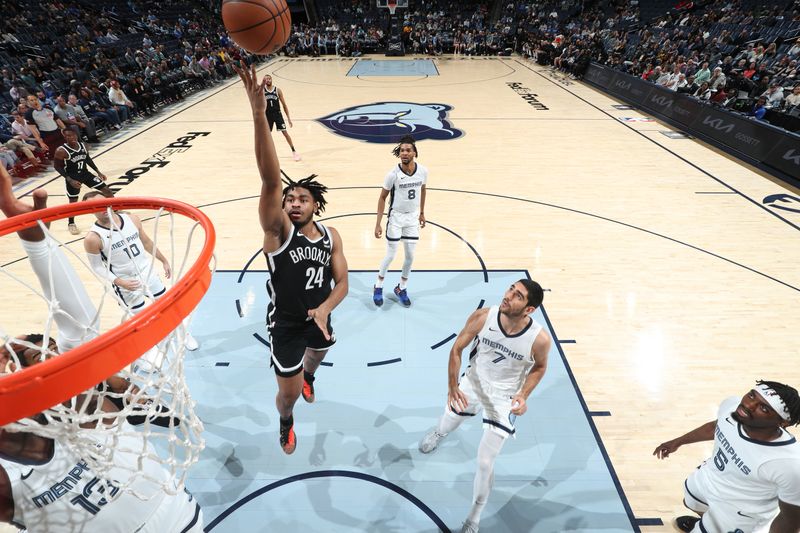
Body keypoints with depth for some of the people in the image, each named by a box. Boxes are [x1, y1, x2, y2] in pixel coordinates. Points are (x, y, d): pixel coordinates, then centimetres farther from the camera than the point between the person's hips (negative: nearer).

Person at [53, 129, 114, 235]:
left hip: (85, 173, 5)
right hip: (73, 177, -5)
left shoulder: (83, 145, -3)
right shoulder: (61, 151, -19)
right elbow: (57, 166, -14)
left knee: (107, 191, 3)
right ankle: (71, 223, 28)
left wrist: (98, 172, 10)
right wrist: (70, 180, -21)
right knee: (73, 202, 7)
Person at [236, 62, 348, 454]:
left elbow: (342, 282, -8)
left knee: (317, 354, 33)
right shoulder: (278, 230, -23)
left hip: (318, 318, 4)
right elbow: (270, 180, -39)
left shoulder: (331, 237, -10)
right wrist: (258, 114, -51)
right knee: (289, 393, 5)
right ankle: (286, 421, 43)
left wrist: (325, 308, -30)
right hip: (285, 324, -4)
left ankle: (308, 377, 72)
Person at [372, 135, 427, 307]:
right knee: (390, 255, 2)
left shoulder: (423, 171, -9)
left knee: (410, 256, 7)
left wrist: (422, 212, 15)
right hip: (396, 217, -3)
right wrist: (378, 224, -13)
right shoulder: (393, 174, -19)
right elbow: (382, 198, -10)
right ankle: (378, 287, 26)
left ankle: (401, 288, 28)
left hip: (413, 217, 3)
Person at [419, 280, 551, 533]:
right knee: (448, 422, 26)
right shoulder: (482, 317, -27)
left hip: (505, 398, -2)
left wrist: (523, 395, -17)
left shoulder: (540, 339, -29)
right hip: (473, 382, 2)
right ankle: (438, 434, 68)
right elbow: (457, 349, -12)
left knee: (485, 463, 2)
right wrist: (452, 385, -16)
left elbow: (539, 367, -5)